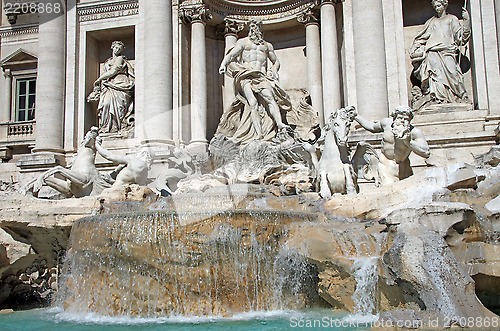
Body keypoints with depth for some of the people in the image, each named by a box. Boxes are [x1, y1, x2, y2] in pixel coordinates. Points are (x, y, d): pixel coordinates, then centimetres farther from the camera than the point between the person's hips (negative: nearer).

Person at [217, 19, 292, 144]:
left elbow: (276, 62, 36)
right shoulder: (243, 42, 21)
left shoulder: (267, 45, 28)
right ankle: (259, 134, -35)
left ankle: (279, 123, -44)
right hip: (246, 75, -2)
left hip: (262, 76, 2)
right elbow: (230, 55, 8)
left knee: (270, 97, -26)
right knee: (253, 103, -23)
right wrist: (223, 64, -13)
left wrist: (273, 72, 14)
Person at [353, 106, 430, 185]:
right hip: (386, 166, 0)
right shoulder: (387, 123, -7)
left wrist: (408, 141, -38)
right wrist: (356, 116, 23)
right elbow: (372, 127, 17)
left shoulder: (414, 132, -17)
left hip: (403, 168, 0)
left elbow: (426, 153, -29)